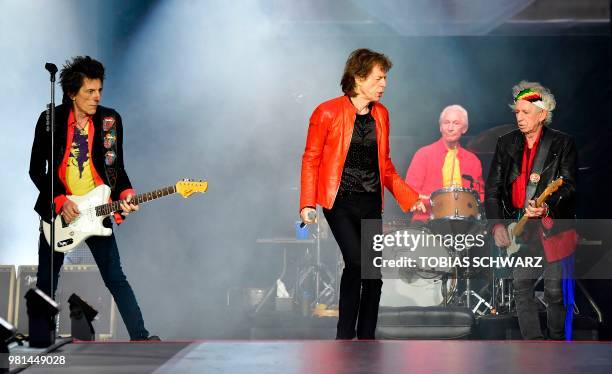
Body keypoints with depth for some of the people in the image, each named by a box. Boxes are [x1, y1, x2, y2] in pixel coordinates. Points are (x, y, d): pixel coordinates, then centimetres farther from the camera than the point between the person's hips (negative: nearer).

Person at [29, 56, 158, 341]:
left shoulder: (111, 120, 0)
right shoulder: (50, 120, -5)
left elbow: (117, 168, 6)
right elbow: (36, 169, -2)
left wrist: (125, 194, -12)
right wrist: (59, 200, -14)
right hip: (56, 211, 0)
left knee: (116, 279, -6)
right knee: (46, 281, 9)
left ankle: (139, 336, -5)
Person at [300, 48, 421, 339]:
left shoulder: (381, 114, 11)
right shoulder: (328, 112, -5)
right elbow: (311, 160, -2)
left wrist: (411, 198, 11)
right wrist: (307, 204, -10)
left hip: (372, 203, 5)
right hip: (340, 202, -5)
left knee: (374, 272, 4)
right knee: (357, 262, -19)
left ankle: (366, 337, 17)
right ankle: (344, 336, -4)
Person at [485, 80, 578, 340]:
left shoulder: (562, 144, -1)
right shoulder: (506, 144, 9)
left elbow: (569, 185, -10)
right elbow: (492, 188, 8)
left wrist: (547, 207, -28)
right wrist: (497, 225, -4)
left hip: (553, 228, -4)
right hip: (518, 228, 4)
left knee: (555, 293, -2)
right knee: (521, 289, 2)